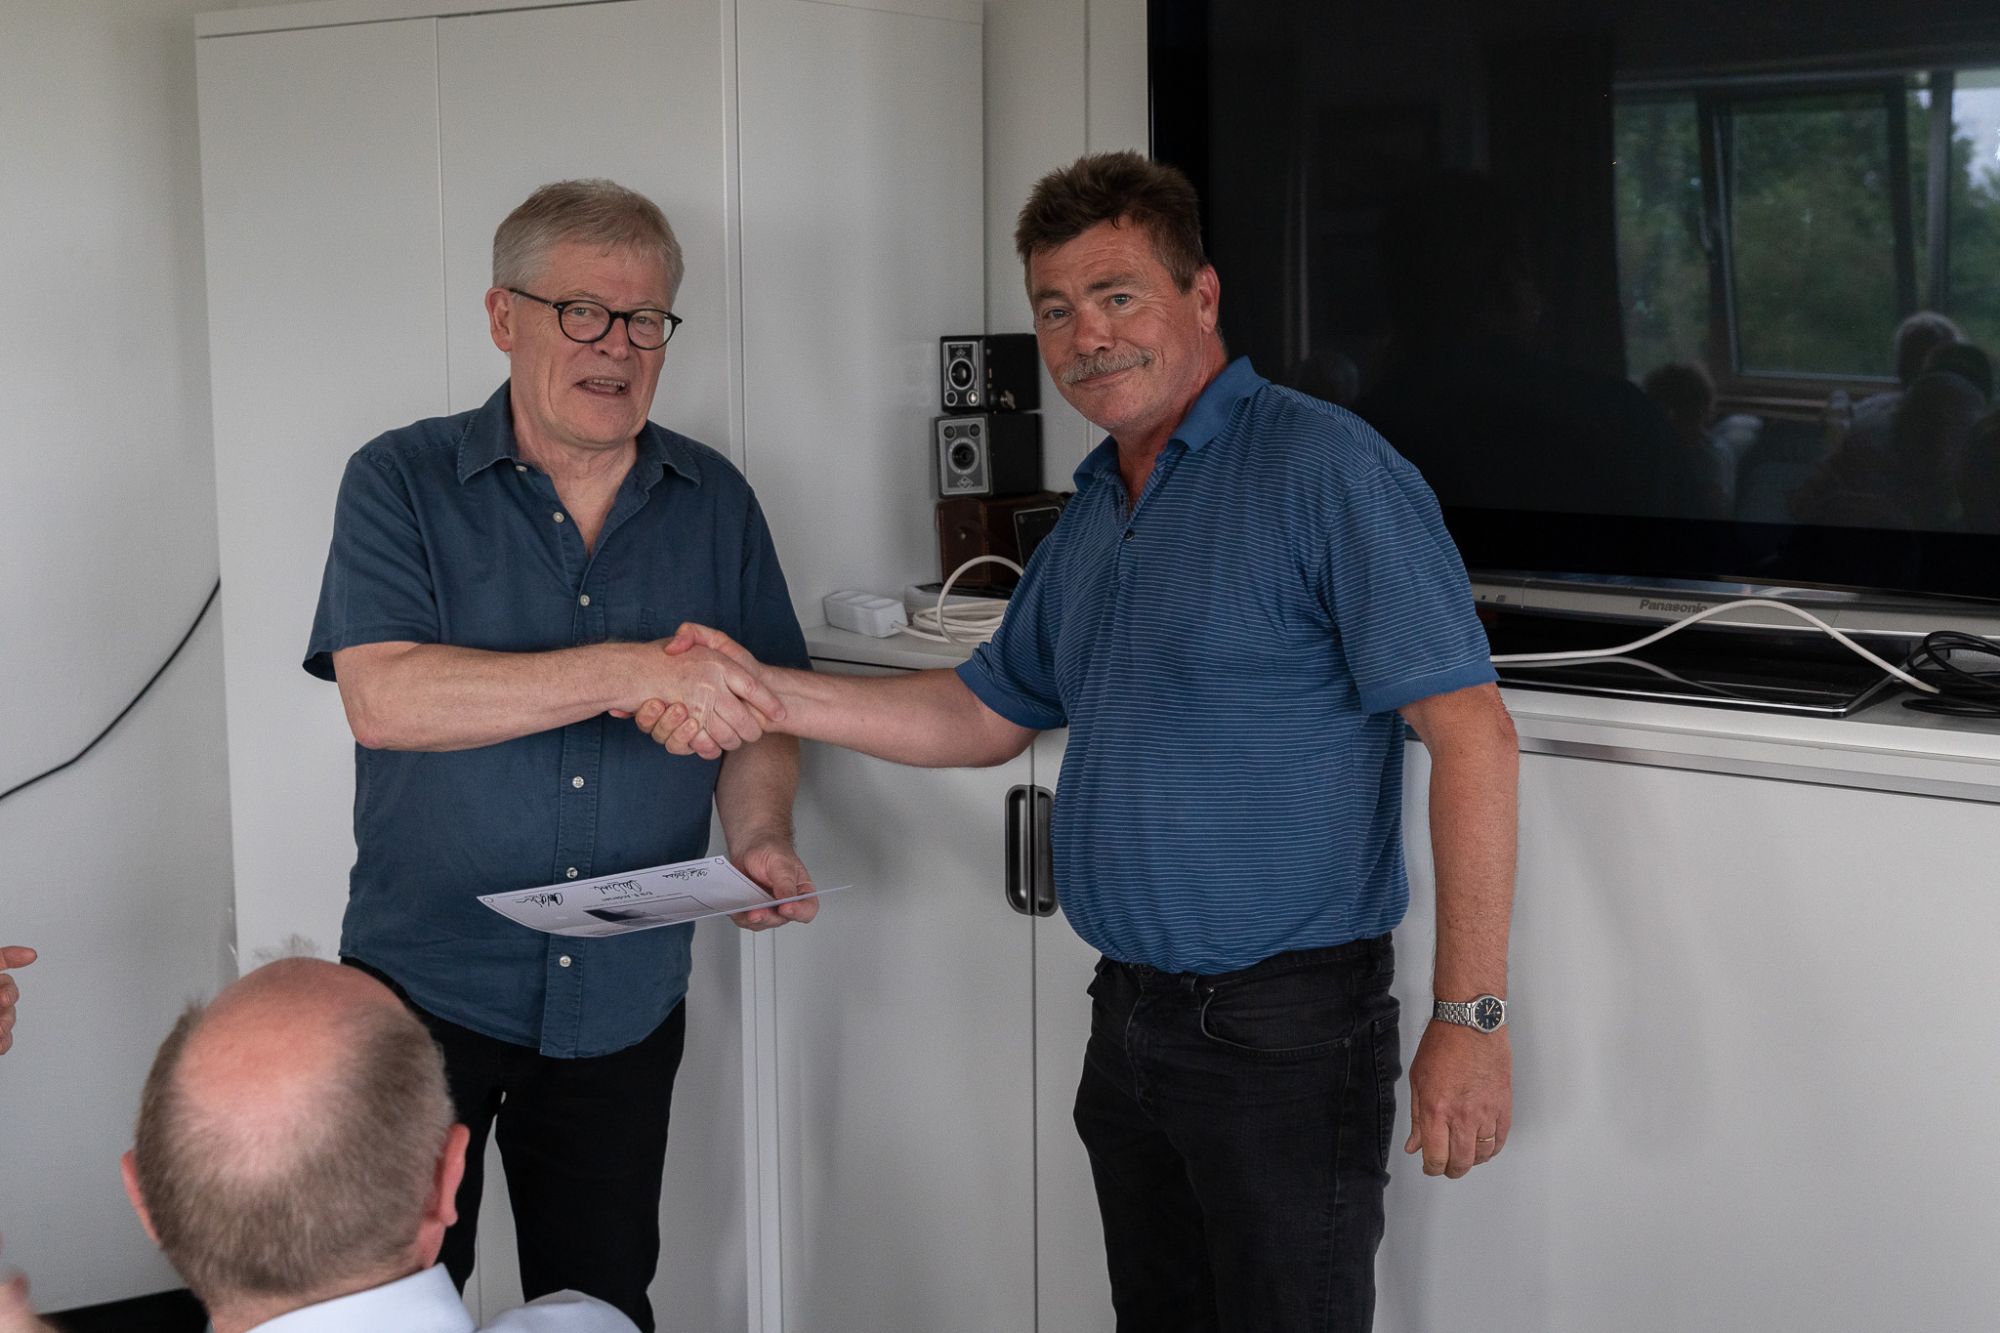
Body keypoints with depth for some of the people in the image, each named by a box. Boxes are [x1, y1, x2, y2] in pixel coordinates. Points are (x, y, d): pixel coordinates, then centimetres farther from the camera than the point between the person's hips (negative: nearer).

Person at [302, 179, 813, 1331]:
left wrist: (760, 837, -8)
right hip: (428, 987, -3)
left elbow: (756, 709, 13)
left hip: (624, 1005, 3)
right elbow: (383, 697, -21)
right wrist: (627, 673, -27)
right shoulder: (404, 482, -6)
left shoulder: (715, 503, 6)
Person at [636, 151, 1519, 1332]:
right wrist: (763, 693, 4)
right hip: (1131, 1014, 8)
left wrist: (1471, 1016, -23)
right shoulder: (1095, 513, 13)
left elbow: (1470, 731, -19)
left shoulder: (1326, 470, -14)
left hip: (1287, 1026, -8)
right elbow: (987, 715, 18)